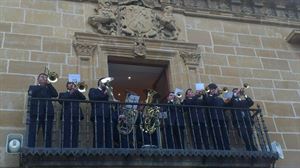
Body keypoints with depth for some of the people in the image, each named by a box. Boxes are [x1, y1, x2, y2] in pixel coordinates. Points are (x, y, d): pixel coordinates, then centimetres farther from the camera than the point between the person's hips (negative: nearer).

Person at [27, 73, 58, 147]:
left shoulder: (49, 88, 23)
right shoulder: (32, 87, 17)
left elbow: (55, 94, 2)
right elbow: (31, 93, -6)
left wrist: (48, 84, 3)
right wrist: (40, 85, 2)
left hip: (48, 113, 3)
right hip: (36, 113, -2)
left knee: (48, 134, -1)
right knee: (32, 133, -8)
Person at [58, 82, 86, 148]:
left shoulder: (77, 94, 23)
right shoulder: (63, 94, 17)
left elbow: (83, 98, 4)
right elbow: (61, 101, -4)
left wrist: (76, 90, -2)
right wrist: (70, 94, -4)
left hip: (76, 115, 2)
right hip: (66, 115, -2)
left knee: (75, 133, -3)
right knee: (66, 133, -10)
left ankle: (74, 147, -4)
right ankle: (65, 147, -12)